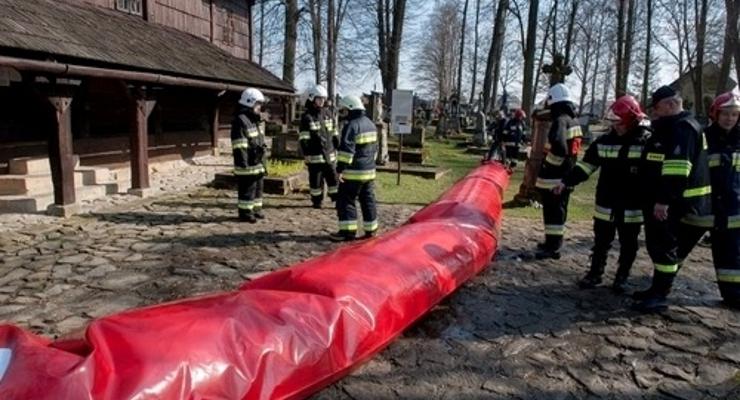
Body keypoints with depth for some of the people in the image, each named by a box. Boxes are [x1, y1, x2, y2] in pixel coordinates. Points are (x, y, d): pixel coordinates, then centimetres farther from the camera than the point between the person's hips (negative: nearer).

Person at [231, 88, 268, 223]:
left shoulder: (255, 120, 17)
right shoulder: (240, 120, -15)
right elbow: (239, 146, -20)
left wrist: (263, 162, 23)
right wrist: (243, 164, -22)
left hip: (258, 163, 10)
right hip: (248, 165, -10)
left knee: (258, 188, 17)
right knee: (247, 190, -3)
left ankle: (256, 210, 28)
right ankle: (245, 213, 6)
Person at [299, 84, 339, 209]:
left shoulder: (328, 113, 10)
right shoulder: (307, 116, -5)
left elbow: (334, 133, 16)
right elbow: (303, 138, -8)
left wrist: (336, 147, 13)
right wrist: (307, 154, -12)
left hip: (329, 153, 4)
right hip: (315, 155, -4)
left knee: (333, 177, 9)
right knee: (316, 180, 4)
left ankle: (337, 200, 17)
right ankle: (316, 201, 17)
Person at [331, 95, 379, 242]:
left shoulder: (352, 125, -16)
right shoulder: (371, 124, 13)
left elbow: (346, 150, -22)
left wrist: (340, 169, -21)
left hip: (353, 172, -9)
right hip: (369, 170, 9)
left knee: (346, 201, -2)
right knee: (368, 200, 12)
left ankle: (348, 231, -2)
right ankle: (370, 229, 18)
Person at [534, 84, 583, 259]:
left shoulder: (560, 121, -17)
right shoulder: (574, 122, 14)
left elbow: (559, 148, -31)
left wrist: (547, 166, -18)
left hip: (554, 178, -10)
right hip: (567, 176, 10)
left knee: (552, 212, -3)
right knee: (559, 210, 17)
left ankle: (552, 247, 2)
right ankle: (553, 243, 28)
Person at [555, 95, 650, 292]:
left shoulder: (647, 141, -9)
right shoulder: (605, 140, 2)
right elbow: (586, 164, 4)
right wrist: (566, 182, -3)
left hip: (632, 206, -2)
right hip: (606, 204, 3)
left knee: (628, 245, 11)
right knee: (601, 241, 12)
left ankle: (622, 277, 26)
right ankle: (595, 273, 25)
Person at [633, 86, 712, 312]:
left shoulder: (683, 128, -15)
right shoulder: (671, 127, 19)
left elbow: (677, 168, -25)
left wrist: (664, 200, -28)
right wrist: (660, 199, 27)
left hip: (673, 204, -10)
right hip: (662, 201, 10)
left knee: (665, 247, -6)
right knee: (658, 245, 15)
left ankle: (660, 296, 0)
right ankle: (657, 289, 24)